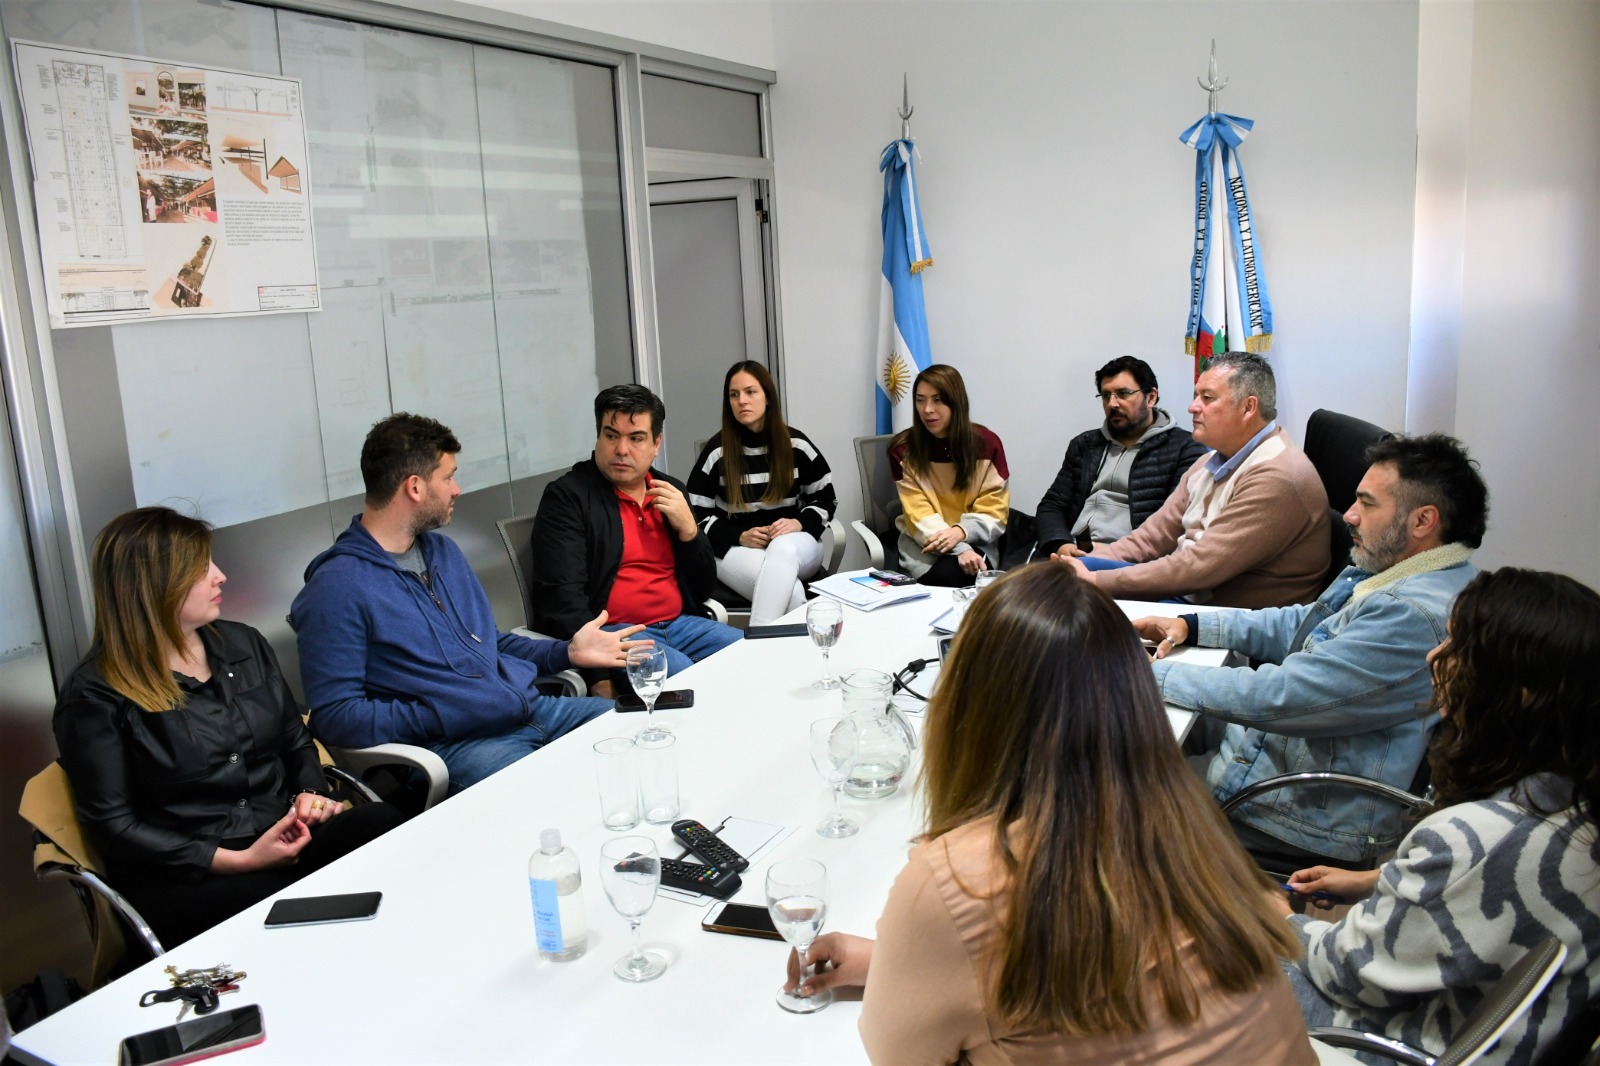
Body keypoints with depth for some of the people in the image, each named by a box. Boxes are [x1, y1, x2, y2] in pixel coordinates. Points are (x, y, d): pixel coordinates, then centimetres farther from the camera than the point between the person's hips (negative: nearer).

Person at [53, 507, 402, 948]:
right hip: (180, 881, -5)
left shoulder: (244, 644, 15)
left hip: (284, 840, 6)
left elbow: (296, 742, 23)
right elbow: (113, 827, -6)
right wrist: (237, 861, -15)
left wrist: (310, 794, 0)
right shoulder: (94, 695, -3)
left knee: (383, 824, -27)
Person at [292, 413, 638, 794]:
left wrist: (567, 652, 14)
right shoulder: (336, 586, -9)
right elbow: (335, 715, -13)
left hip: (534, 707, 9)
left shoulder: (443, 550, 19)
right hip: (457, 744, -8)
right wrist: (440, 719, -20)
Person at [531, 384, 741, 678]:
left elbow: (704, 589, 15)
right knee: (684, 673, -31)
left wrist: (687, 528, -3)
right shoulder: (566, 496, -3)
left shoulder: (671, 492, 14)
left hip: (679, 622, 7)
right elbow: (561, 598, -11)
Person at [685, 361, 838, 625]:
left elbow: (826, 499, 10)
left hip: (793, 543, 2)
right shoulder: (717, 451, -1)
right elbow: (697, 514, 1)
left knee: (783, 549, -39)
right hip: (736, 548, -2)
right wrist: (739, 537, -14)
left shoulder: (796, 444, 3)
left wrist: (800, 523, -11)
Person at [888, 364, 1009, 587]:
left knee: (968, 575, -31)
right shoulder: (903, 449, -4)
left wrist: (961, 532, -24)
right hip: (924, 543, 0)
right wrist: (959, 550, -26)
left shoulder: (987, 444, -3)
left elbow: (994, 512, -3)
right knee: (945, 575, -31)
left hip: (975, 541, 1)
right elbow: (919, 515, -11)